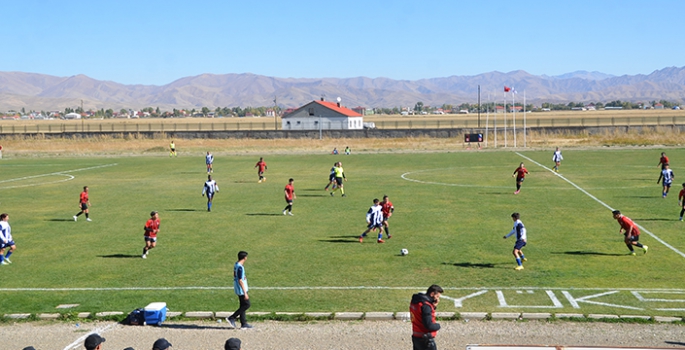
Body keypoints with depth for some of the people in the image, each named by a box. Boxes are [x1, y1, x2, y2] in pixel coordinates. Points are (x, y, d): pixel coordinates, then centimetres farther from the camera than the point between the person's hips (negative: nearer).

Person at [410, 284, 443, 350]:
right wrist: (438, 326, -5)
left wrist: (433, 306, 2)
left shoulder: (415, 302, 7)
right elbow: (429, 325, -25)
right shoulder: (425, 305, -22)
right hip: (426, 340, -9)